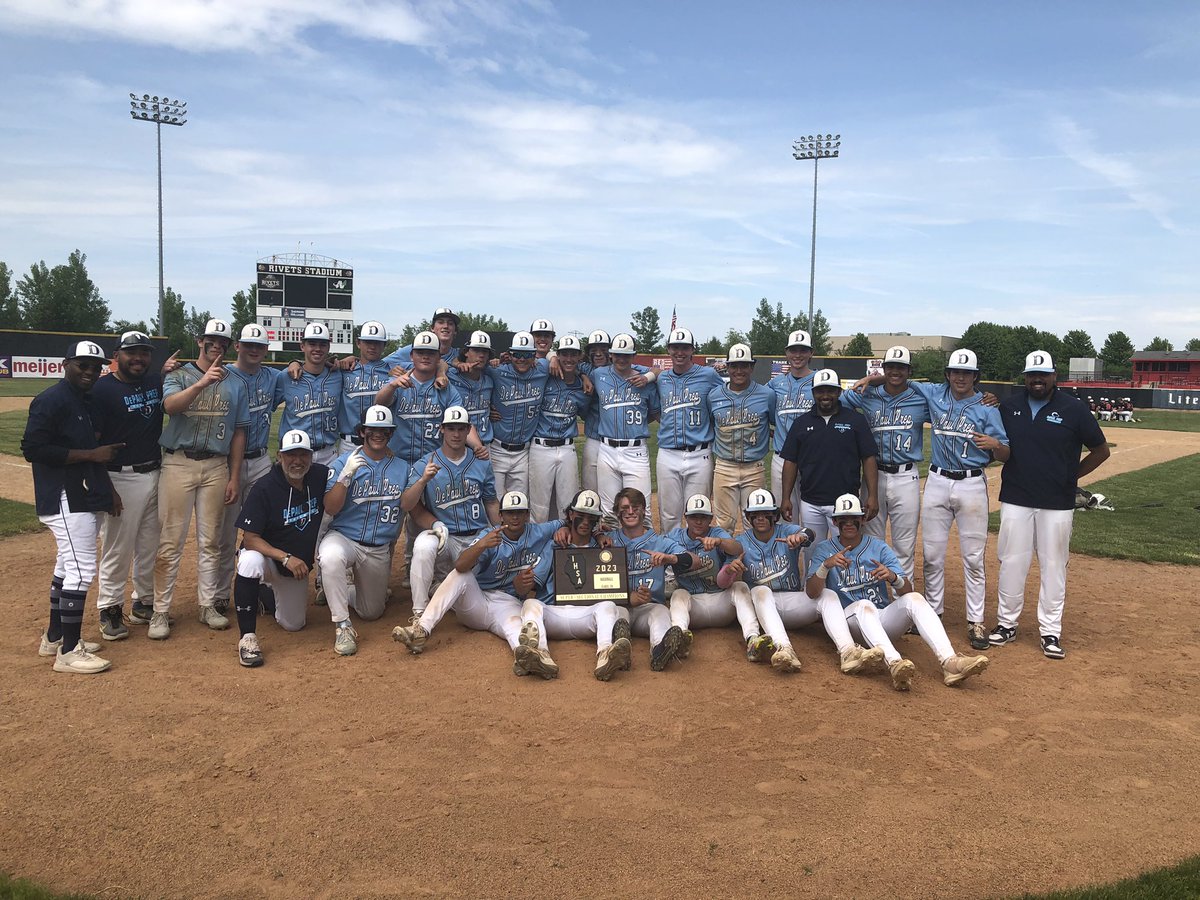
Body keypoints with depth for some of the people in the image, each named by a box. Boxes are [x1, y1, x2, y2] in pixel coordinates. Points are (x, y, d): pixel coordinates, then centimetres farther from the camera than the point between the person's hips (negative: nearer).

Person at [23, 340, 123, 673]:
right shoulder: (50, 401, -14)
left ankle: (54, 638, 30)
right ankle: (69, 652, -1)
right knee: (82, 569, -10)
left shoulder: (86, 402, 15)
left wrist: (107, 488, 12)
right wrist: (92, 454, -20)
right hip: (65, 499, -10)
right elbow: (32, 449, -21)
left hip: (84, 498, 10)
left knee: (68, 566, 17)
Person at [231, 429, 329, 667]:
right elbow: (250, 539, -25)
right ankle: (247, 638, -28)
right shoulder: (264, 488, -23)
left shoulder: (320, 476, -10)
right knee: (251, 562, -40)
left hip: (299, 564, 5)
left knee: (293, 625, 8)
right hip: (268, 556, -4)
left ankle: (271, 592, 41)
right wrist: (286, 558, -34)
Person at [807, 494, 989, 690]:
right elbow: (812, 592, -10)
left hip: (884, 619, 3)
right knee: (864, 604, -35)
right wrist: (826, 565, -29)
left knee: (914, 599, -24)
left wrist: (893, 577, -26)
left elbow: (907, 590, -3)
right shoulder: (824, 549, 5)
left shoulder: (879, 548, 9)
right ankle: (895, 665, -58)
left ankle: (949, 662, -41)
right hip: (849, 621, -2)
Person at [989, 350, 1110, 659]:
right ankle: (1007, 624, 18)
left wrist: (1071, 476, 2)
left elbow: (1101, 450, 5)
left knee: (1054, 567, 5)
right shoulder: (1008, 406, 4)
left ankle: (1051, 632, 14)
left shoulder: (1073, 409, -3)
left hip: (1057, 503, -2)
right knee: (1012, 563, 7)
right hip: (1015, 499, 2)